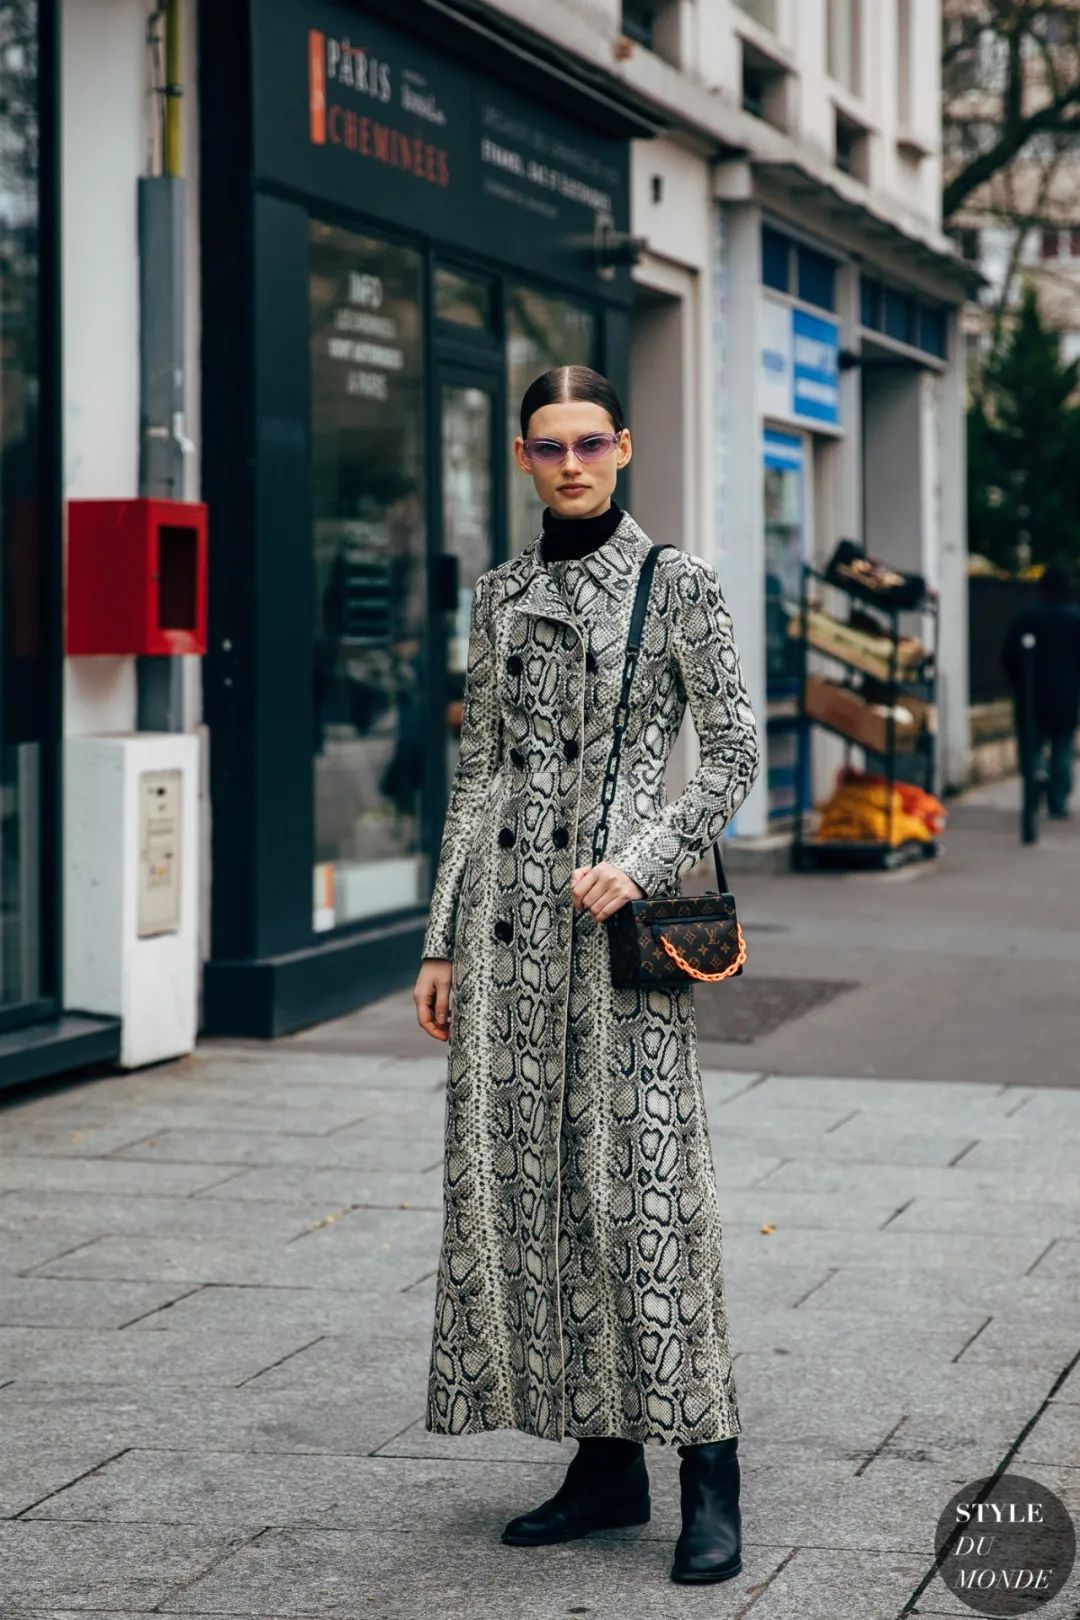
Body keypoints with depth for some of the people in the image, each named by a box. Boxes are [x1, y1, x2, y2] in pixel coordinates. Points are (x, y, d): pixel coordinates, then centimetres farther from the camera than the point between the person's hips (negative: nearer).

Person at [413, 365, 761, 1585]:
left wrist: (642, 867, -15)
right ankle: (604, 1463, 14)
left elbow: (734, 755, -1)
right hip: (506, 911, 5)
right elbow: (477, 771, 15)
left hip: (618, 904, -5)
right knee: (523, 1181, 4)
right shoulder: (500, 594, 13)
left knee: (643, 1181, -9)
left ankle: (709, 1481, -3)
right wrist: (441, 939, 11)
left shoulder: (678, 585, 0)